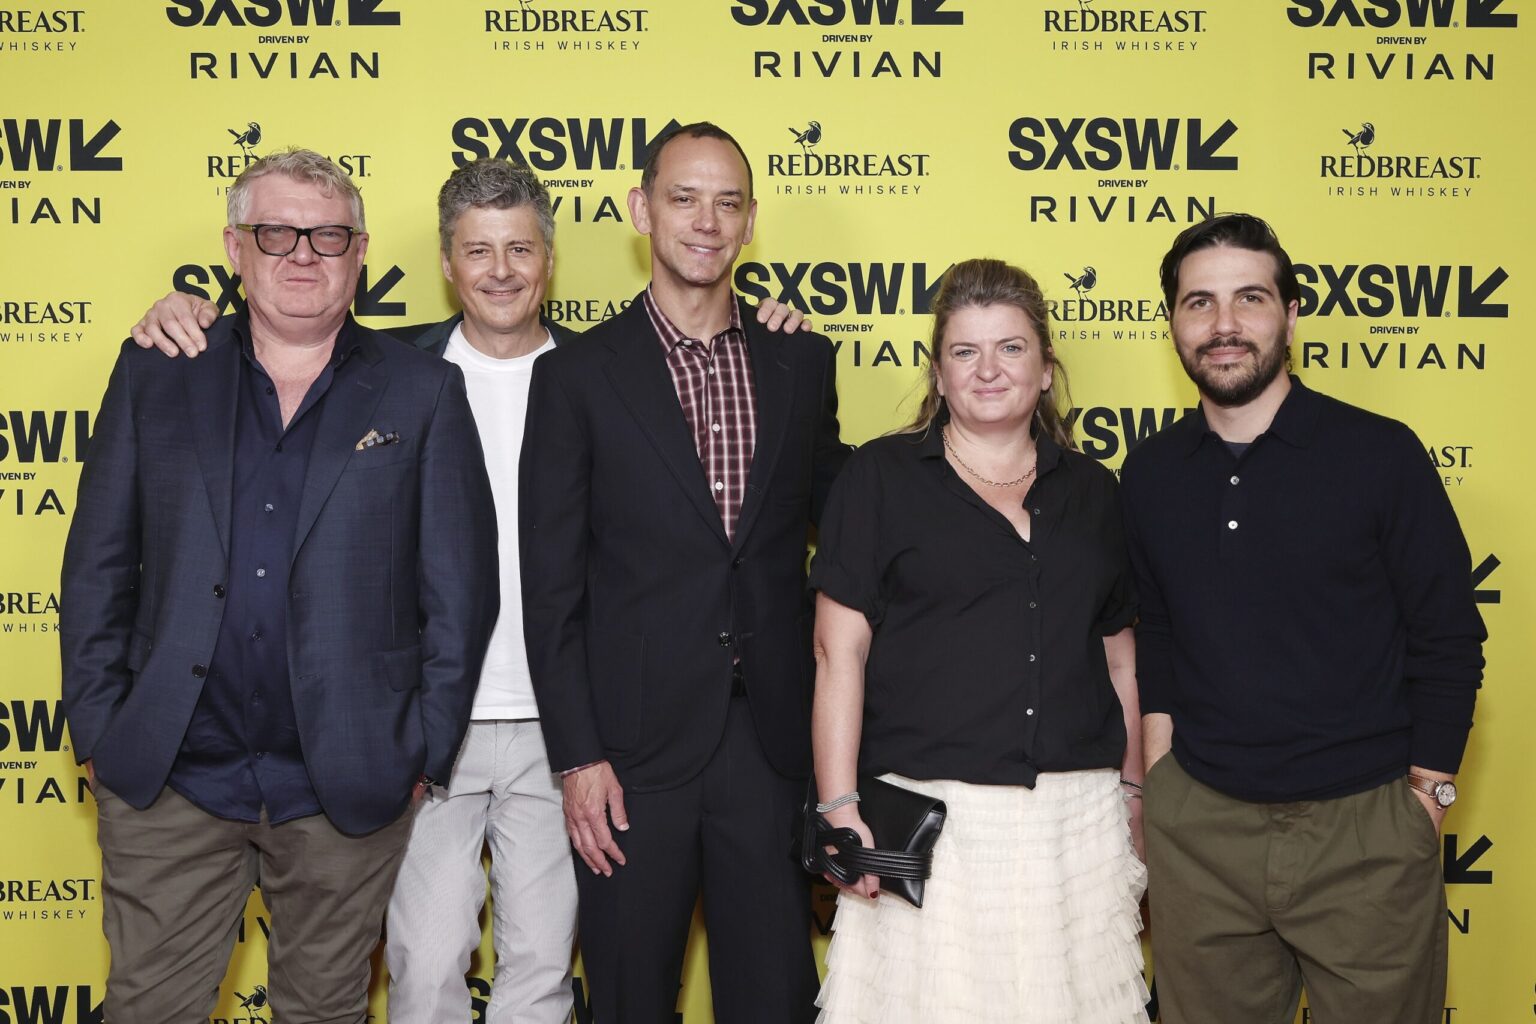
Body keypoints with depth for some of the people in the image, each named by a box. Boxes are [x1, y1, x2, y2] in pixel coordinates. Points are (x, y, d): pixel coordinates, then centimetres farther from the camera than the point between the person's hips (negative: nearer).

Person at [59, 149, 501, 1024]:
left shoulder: (423, 393, 1)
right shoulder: (155, 377, 6)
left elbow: (460, 586, 0)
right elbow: (99, 567, 7)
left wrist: (425, 754, -3)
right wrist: (99, 731, 1)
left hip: (345, 787, -1)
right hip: (169, 780, 1)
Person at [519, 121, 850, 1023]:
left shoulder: (803, 361, 8)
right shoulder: (578, 374, -1)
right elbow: (552, 586, -2)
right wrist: (577, 756, -7)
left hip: (774, 738, 2)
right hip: (635, 745, -2)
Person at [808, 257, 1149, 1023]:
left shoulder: (1091, 491, 11)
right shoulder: (882, 477, 0)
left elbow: (1119, 659, 17)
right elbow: (839, 651, -4)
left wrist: (1134, 798, 16)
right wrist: (839, 809, -10)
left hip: (1079, 816, 4)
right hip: (926, 812, -3)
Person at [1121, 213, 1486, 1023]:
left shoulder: (1381, 455, -6)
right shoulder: (1149, 475, 4)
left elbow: (1447, 642, -3)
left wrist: (1425, 792, -5)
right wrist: (1156, 766, 5)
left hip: (1364, 830, -3)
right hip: (1197, 826, 3)